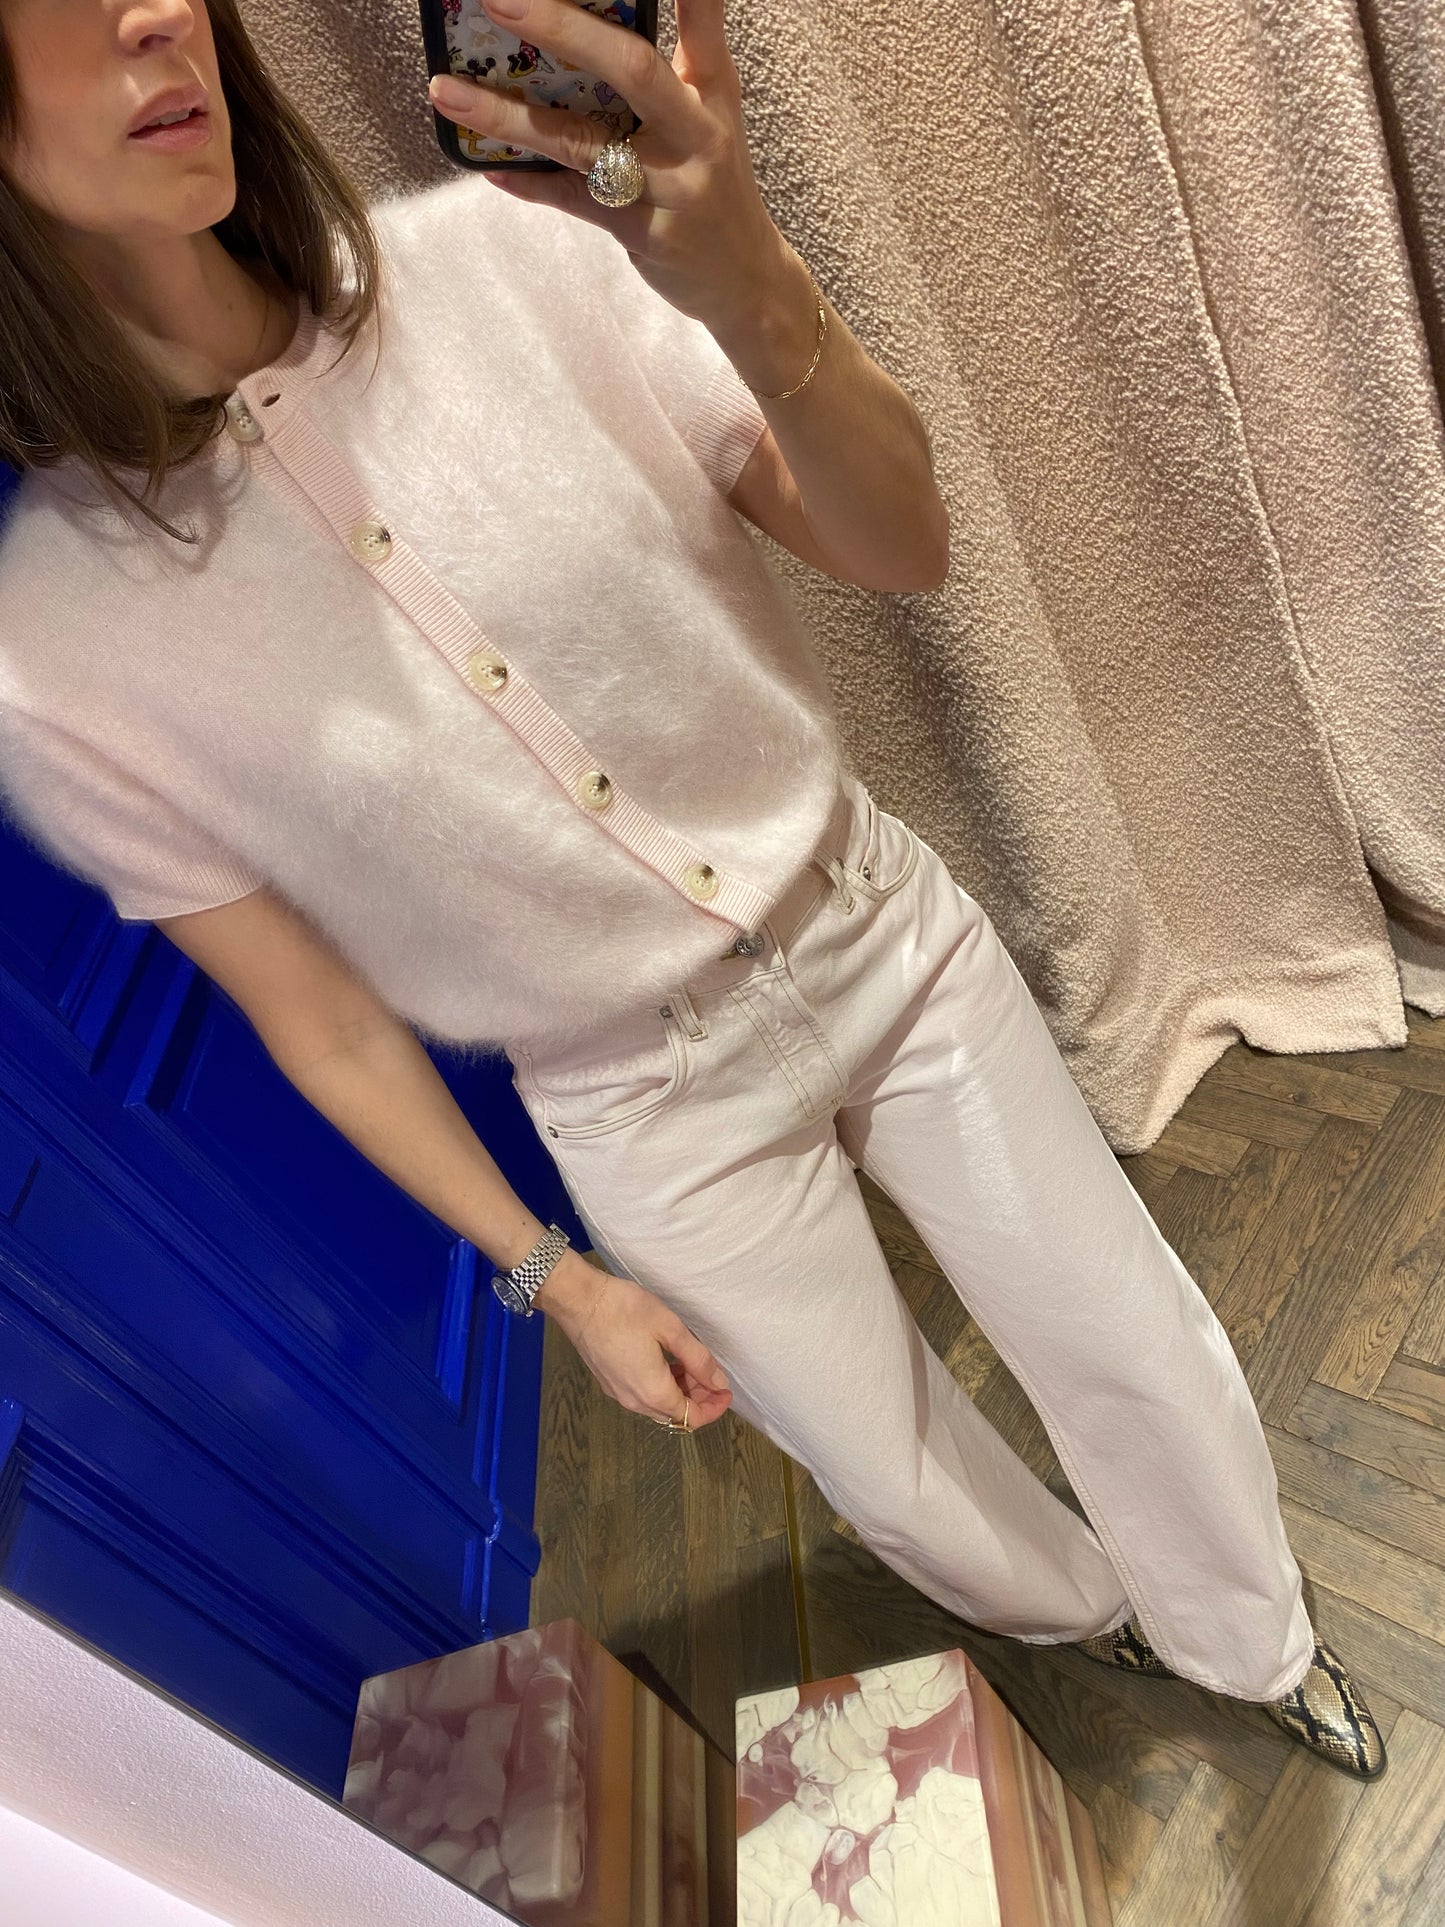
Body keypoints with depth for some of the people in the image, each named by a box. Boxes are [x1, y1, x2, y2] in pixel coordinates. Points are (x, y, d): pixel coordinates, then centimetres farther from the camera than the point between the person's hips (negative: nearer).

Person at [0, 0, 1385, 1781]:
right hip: (658, 1117, 0)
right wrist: (555, 1280, 0)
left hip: (887, 943, 2)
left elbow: (902, 547, -13)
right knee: (906, 1485, 21)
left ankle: (1255, 1647, 53)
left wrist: (747, 282, -33)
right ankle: (1083, 1615, 61)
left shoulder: (503, 253, -15)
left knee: (1142, 1352, 16)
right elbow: (325, 1024, -6)